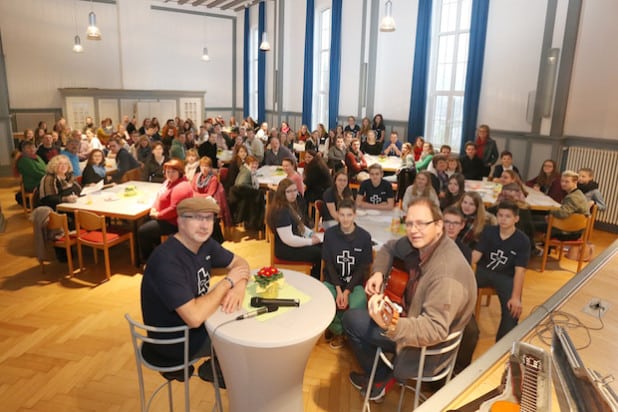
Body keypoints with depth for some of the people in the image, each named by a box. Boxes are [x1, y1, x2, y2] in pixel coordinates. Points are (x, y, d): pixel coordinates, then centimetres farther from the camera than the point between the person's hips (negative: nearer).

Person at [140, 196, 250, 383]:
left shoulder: (203, 242, -8)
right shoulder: (167, 261, -33)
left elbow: (239, 262, 2)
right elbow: (195, 317, -39)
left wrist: (240, 286, -21)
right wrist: (228, 282, -26)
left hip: (195, 318, 7)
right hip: (174, 341, -7)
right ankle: (214, 370, 23)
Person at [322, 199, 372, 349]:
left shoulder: (364, 236, -9)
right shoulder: (330, 234, -5)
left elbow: (363, 267, -5)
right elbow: (328, 264, -2)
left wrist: (347, 291, -15)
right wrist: (338, 289, -14)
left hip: (355, 283, -1)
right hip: (333, 280, 2)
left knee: (357, 308, -29)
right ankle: (338, 332, 6)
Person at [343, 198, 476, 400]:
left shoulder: (446, 273, -34)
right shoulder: (421, 243, -9)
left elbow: (434, 330, -38)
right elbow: (389, 248, 10)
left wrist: (390, 326, -53)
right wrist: (378, 273, -8)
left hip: (429, 347, -8)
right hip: (414, 317, 9)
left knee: (351, 319, -6)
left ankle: (381, 379, 15)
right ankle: (376, 371, 31)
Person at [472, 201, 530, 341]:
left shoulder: (522, 241, -11)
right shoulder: (488, 231, -2)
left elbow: (519, 271, -17)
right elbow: (475, 255, -9)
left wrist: (515, 297, -27)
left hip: (506, 276, -2)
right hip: (484, 270, 2)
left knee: (513, 309, -27)